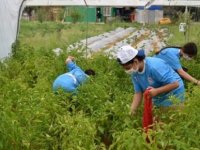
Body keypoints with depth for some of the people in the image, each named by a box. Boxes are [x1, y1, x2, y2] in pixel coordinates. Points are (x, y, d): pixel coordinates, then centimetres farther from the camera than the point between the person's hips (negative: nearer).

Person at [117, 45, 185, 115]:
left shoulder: (154, 67, -33)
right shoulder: (134, 72, -9)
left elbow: (175, 84, -31)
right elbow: (138, 93, -6)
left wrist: (156, 91, -38)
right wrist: (132, 110, -17)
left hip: (173, 94, -7)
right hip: (158, 99, 7)